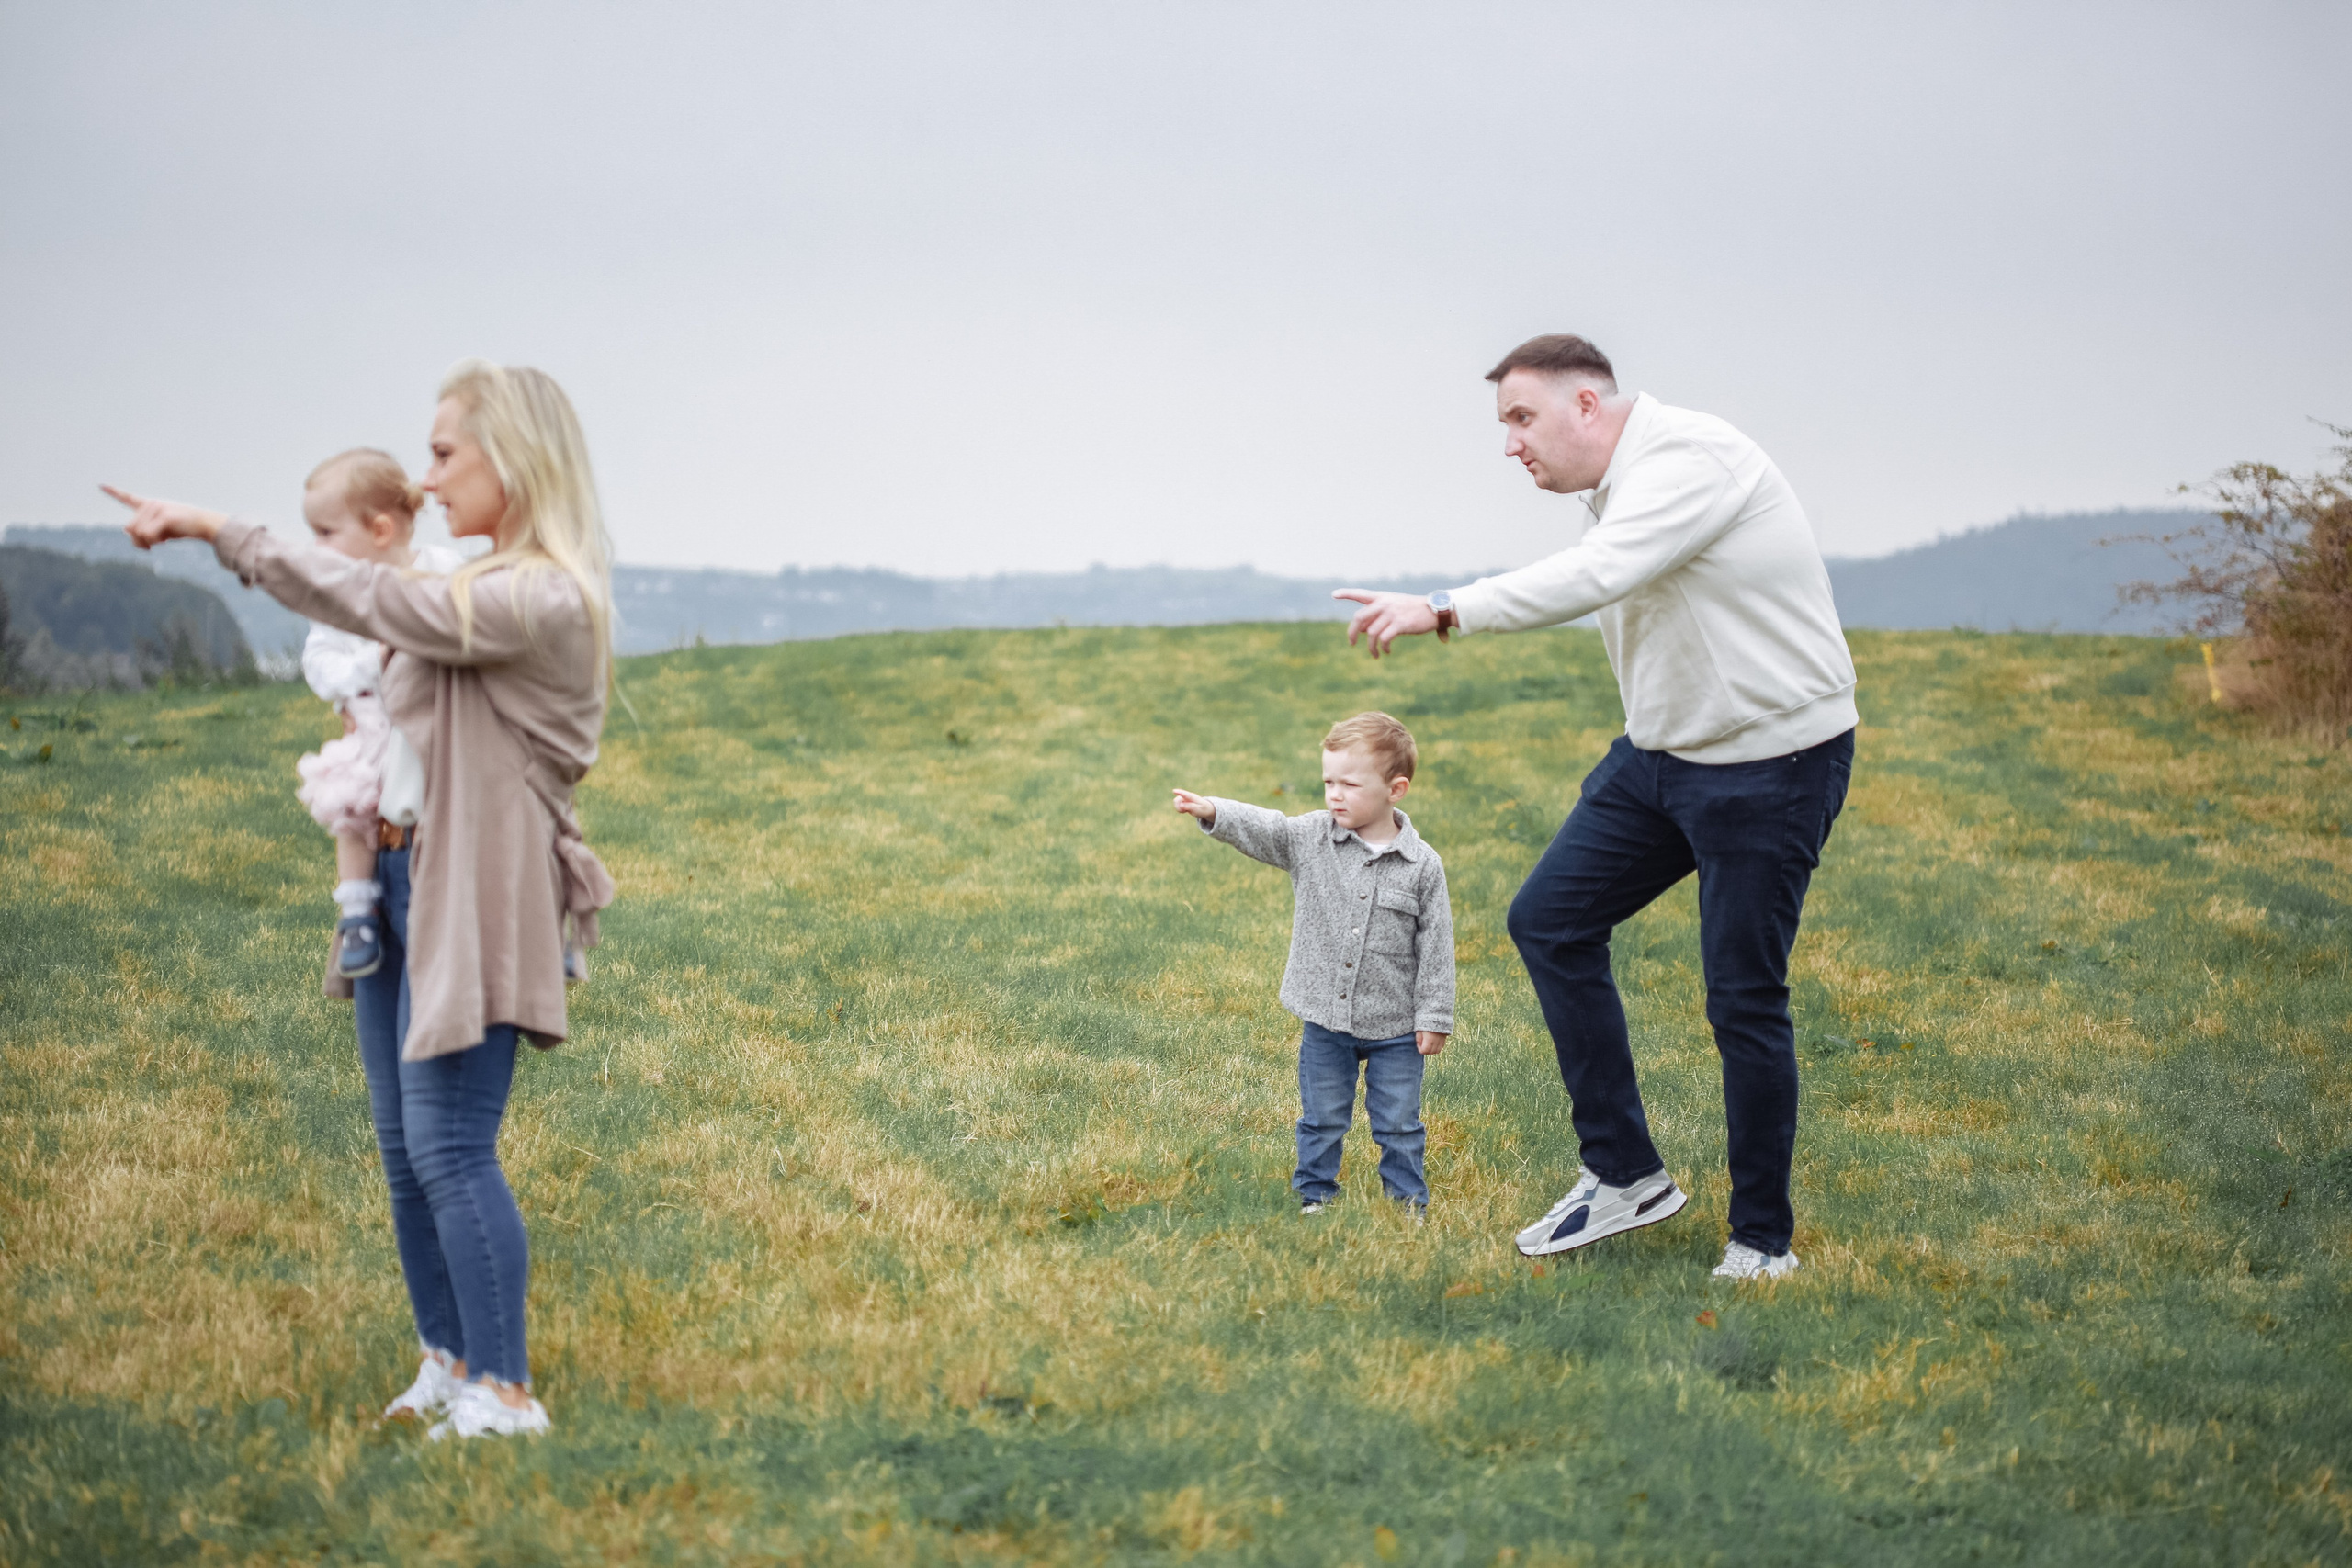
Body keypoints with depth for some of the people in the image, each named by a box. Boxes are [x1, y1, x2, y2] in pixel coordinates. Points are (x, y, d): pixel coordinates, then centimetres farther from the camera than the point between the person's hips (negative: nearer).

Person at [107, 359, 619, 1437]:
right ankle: (448, 1361, 23)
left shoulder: (548, 600, -17)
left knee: (449, 1147, -10)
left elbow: (378, 603, -21)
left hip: (478, 902, -9)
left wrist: (219, 532, -17)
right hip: (404, 883, 9)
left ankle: (505, 1391, -4)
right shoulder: (483, 590, 13)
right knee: (404, 1144, 12)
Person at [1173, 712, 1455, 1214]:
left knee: (1398, 1123, 9)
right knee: (1322, 1117, 14)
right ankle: (1315, 1192, 31)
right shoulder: (1311, 838, -4)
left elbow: (1435, 946, -6)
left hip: (1395, 1027, -2)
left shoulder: (1422, 865, -10)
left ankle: (1407, 1197, 25)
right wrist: (1212, 811, -35)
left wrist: (1435, 1017, -5)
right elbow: (1260, 829, -16)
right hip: (1325, 1019, 2)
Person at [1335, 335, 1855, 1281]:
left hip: (1772, 762, -10)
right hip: (1663, 749, 10)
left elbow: (1593, 577, -35)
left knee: (1744, 999, -6)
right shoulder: (1621, 491, 10)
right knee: (1550, 919, 4)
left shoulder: (1688, 460, -21)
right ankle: (1625, 1176, 9)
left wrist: (1444, 613, -40)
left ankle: (1763, 1238, 9)